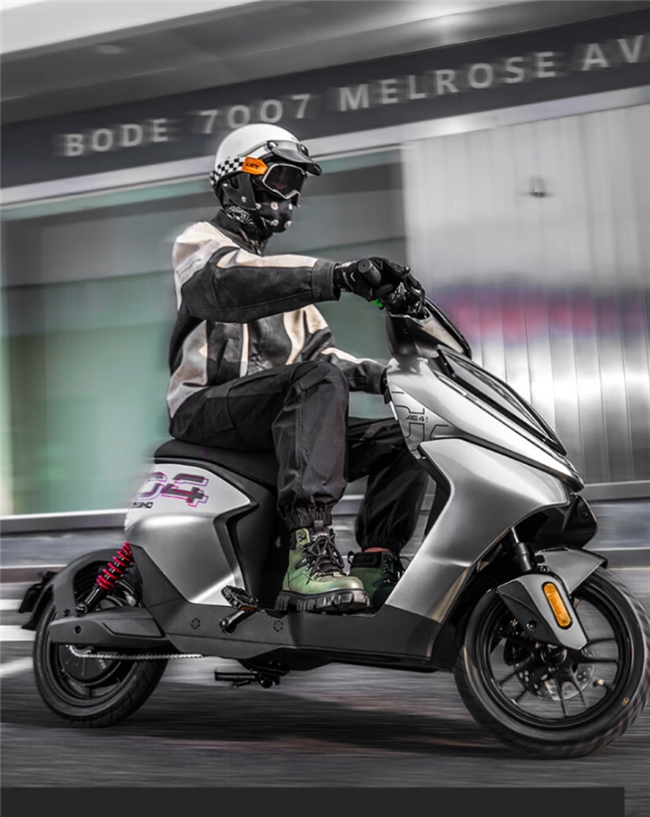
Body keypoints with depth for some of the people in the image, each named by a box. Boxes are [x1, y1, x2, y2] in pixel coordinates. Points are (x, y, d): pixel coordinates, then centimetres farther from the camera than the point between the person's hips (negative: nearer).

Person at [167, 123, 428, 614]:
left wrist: (378, 375, 5)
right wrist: (337, 276, -35)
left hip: (277, 417, 8)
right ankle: (310, 551, -47)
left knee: (403, 439, -4)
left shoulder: (283, 273, 31)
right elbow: (235, 282, -21)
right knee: (319, 381, -36)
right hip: (207, 406, -8)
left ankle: (375, 566, -16)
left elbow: (317, 352, 25)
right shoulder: (200, 242, 5)